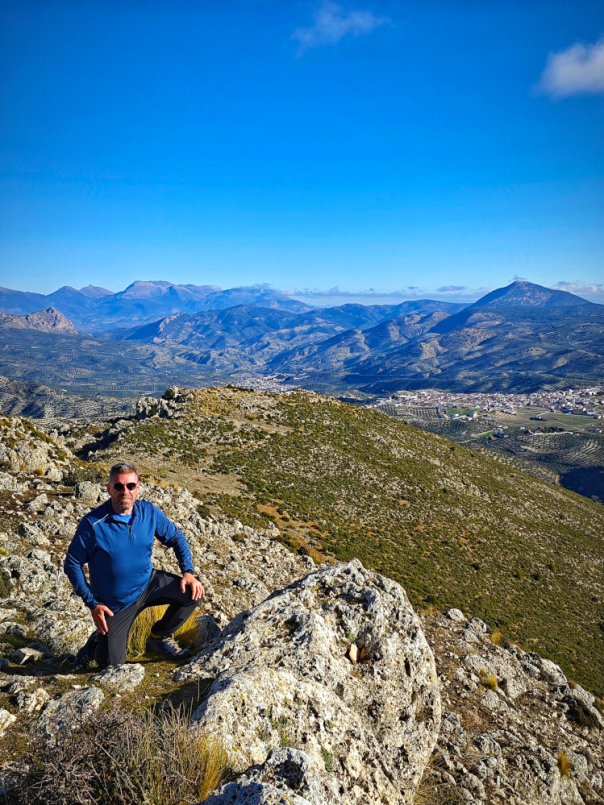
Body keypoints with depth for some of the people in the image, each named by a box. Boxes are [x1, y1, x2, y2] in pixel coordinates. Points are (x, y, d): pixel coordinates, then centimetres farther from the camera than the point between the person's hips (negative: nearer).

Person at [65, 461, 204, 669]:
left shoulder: (149, 512, -12)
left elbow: (176, 537, 1)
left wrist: (188, 571, -12)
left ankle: (159, 638, 10)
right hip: (114, 604, -3)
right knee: (112, 665, 2)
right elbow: (72, 564, -13)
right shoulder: (93, 524, -23)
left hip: (148, 584, 3)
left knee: (192, 592, -15)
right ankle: (97, 642, 38)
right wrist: (92, 604, -14)